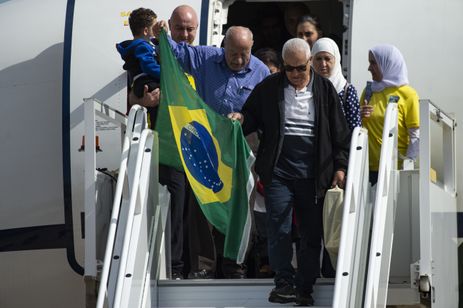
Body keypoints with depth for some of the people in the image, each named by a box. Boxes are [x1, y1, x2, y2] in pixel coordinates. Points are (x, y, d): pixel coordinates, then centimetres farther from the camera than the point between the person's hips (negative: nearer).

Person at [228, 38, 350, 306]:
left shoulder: (325, 89, 6)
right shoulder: (269, 88, 5)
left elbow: (339, 132, 8)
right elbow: (253, 117, 16)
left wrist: (340, 166, 1)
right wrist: (241, 120, -8)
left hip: (313, 174, 0)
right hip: (279, 171, 0)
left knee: (312, 233, 4)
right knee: (279, 229, -7)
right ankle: (284, 281, 3)